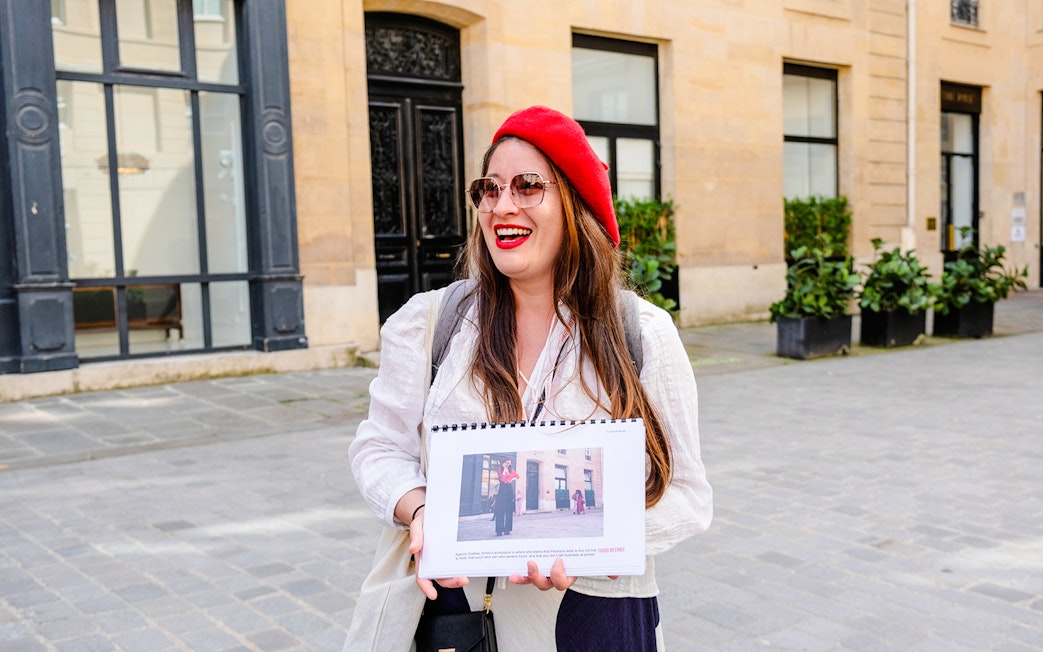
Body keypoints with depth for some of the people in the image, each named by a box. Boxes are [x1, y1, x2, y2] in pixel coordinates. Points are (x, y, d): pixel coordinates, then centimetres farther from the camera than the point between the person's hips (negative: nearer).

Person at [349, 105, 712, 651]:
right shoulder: (425, 324, -2)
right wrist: (418, 509, -18)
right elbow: (380, 448, 3)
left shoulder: (645, 334, -6)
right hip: (459, 603, 1)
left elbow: (686, 494, -5)